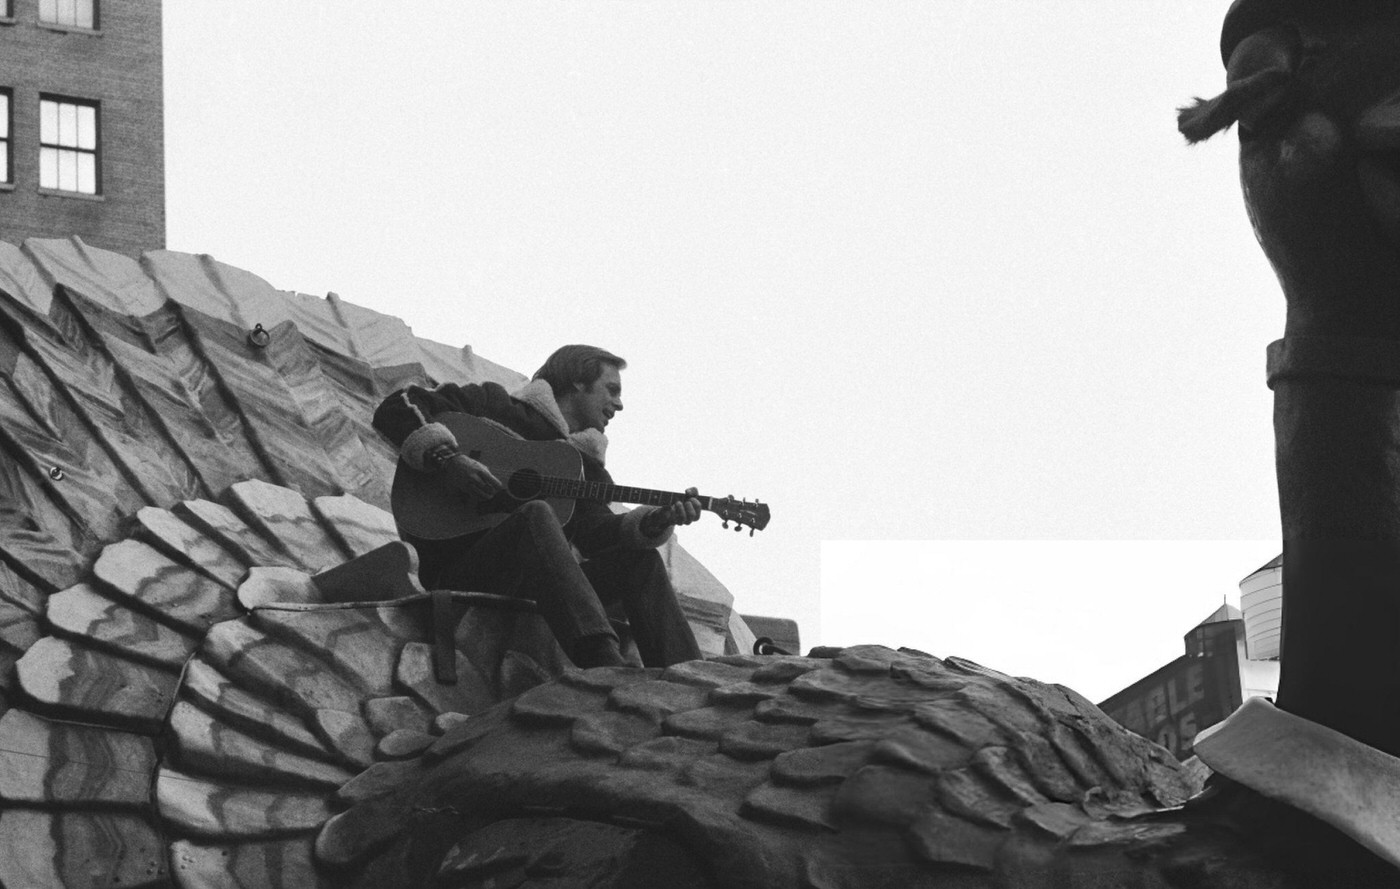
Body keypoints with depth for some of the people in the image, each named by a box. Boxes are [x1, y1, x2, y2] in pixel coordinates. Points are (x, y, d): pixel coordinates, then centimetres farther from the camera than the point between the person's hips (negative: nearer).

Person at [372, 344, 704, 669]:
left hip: (531, 590, 7)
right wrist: (449, 460, -18)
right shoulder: (494, 406, 7)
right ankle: (603, 662, -53)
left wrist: (657, 520, -13)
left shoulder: (584, 463, 23)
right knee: (536, 514, -34)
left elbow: (597, 534, 5)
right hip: (457, 573, -7)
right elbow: (395, 408, -1)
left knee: (639, 559, -7)